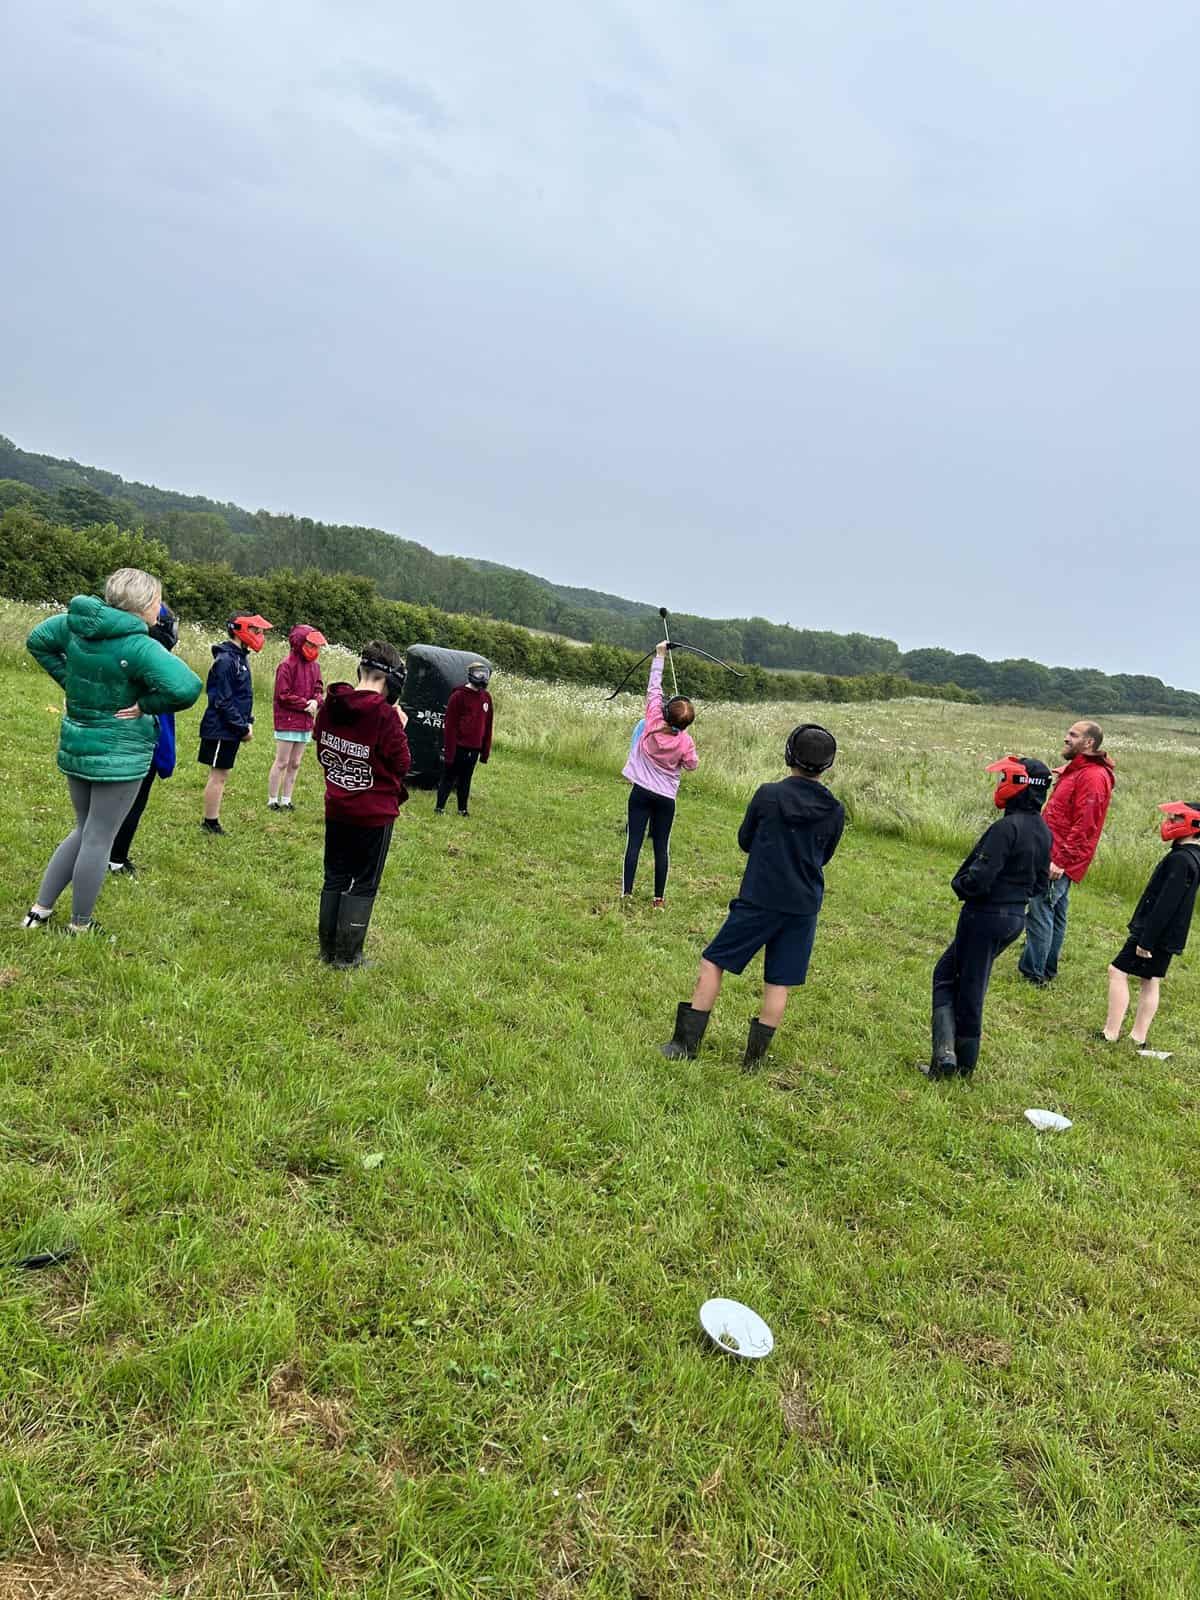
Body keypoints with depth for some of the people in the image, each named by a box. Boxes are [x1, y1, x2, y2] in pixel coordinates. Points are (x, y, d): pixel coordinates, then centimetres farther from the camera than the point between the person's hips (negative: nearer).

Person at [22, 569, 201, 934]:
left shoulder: (75, 621, 1)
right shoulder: (138, 646, -22)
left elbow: (37, 641, 19)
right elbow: (187, 688, -35)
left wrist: (70, 681, 12)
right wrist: (147, 705, -18)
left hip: (75, 745, 7)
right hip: (119, 753, -7)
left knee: (84, 830, 23)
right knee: (99, 839, 5)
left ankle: (40, 909, 26)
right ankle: (80, 926, 17)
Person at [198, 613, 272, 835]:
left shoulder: (240, 657, 12)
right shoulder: (225, 660, -18)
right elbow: (223, 701, -20)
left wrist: (248, 722, 8)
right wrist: (243, 727, -17)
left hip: (230, 730, 9)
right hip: (221, 730, -9)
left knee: (221, 775, 13)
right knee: (218, 775, -2)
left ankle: (211, 822, 20)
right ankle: (210, 823, 6)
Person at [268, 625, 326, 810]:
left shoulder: (314, 666, 10)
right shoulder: (287, 665, -11)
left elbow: (319, 690, 12)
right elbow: (284, 695, -14)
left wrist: (315, 701, -10)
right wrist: (305, 705, -13)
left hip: (305, 723, 7)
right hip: (287, 722, -7)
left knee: (295, 764, 11)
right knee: (282, 763, -2)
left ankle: (286, 800, 19)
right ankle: (272, 800, 6)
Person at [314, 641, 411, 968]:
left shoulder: (330, 706, -2)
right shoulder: (385, 715, -21)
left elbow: (322, 753, 10)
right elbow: (402, 765, -14)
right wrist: (400, 730, -3)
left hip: (336, 809, 6)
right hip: (374, 814, -6)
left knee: (335, 878, 17)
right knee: (364, 884, 7)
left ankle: (327, 949, 25)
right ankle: (347, 956, 13)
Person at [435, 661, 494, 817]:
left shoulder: (486, 698, 10)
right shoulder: (459, 696, -9)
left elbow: (487, 726, 14)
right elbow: (450, 726, -11)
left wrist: (485, 751, 12)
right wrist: (449, 750, -14)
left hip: (474, 749, 6)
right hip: (458, 747, -5)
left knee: (465, 780, 13)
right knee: (448, 778, 3)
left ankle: (463, 809, 22)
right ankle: (439, 808, 11)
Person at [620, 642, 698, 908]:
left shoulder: (653, 721, -12)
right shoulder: (685, 741, -11)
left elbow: (653, 688, -2)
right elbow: (692, 765, 5)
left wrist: (660, 655, 5)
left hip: (641, 791, 0)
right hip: (666, 797, 0)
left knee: (634, 843, 0)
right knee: (661, 847, 6)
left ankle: (626, 894, 0)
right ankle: (659, 898, 10)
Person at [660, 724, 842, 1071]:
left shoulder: (768, 795, -10)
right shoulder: (834, 811, -1)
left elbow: (745, 841, 3)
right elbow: (823, 858, 12)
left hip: (759, 900, -3)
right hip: (803, 908, 3)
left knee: (712, 963, 7)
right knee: (779, 983, 10)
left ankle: (685, 1044, 7)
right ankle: (754, 1059, 15)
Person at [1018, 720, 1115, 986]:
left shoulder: (1092, 777, -15)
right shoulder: (1074, 771, 17)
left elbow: (1084, 827, -22)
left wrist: (1060, 861, -24)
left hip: (1060, 861, -10)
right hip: (1055, 859, 10)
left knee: (1040, 912, -8)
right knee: (1054, 914, 16)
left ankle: (1032, 974, -3)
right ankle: (1047, 971, 25)